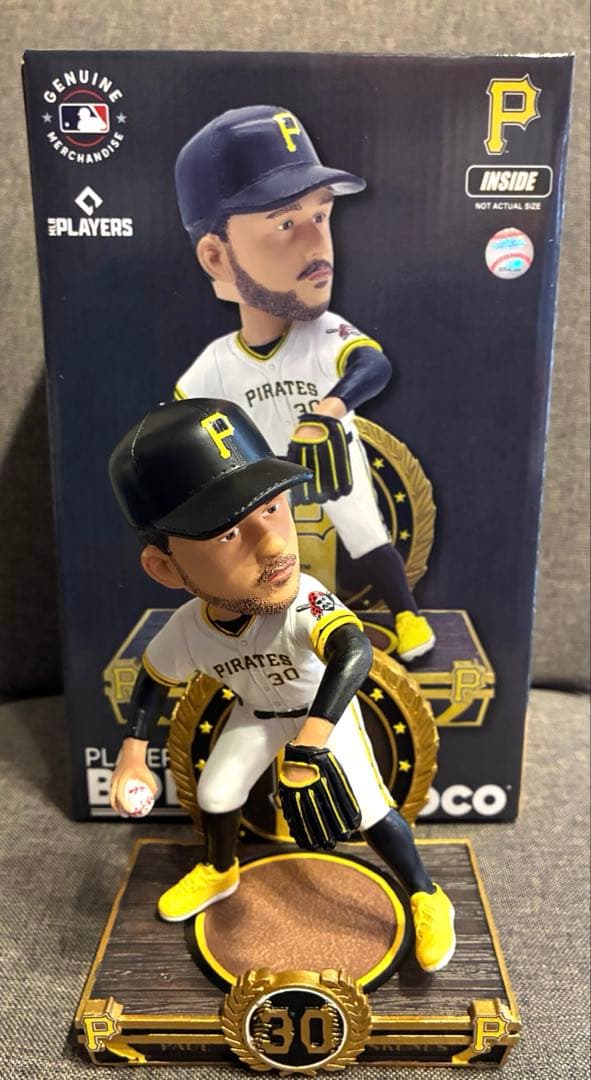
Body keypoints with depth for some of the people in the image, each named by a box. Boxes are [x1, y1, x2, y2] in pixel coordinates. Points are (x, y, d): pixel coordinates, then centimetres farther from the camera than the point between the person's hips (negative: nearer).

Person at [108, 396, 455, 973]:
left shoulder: (302, 603, -45)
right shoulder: (185, 631, -30)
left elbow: (354, 651, -62)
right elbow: (153, 679, -8)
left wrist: (311, 736, -72)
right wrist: (133, 754, -12)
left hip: (324, 708, -3)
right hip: (256, 714, 4)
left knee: (369, 811, -10)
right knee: (215, 793, 9)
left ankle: (426, 898, 18)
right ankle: (220, 871, 43)